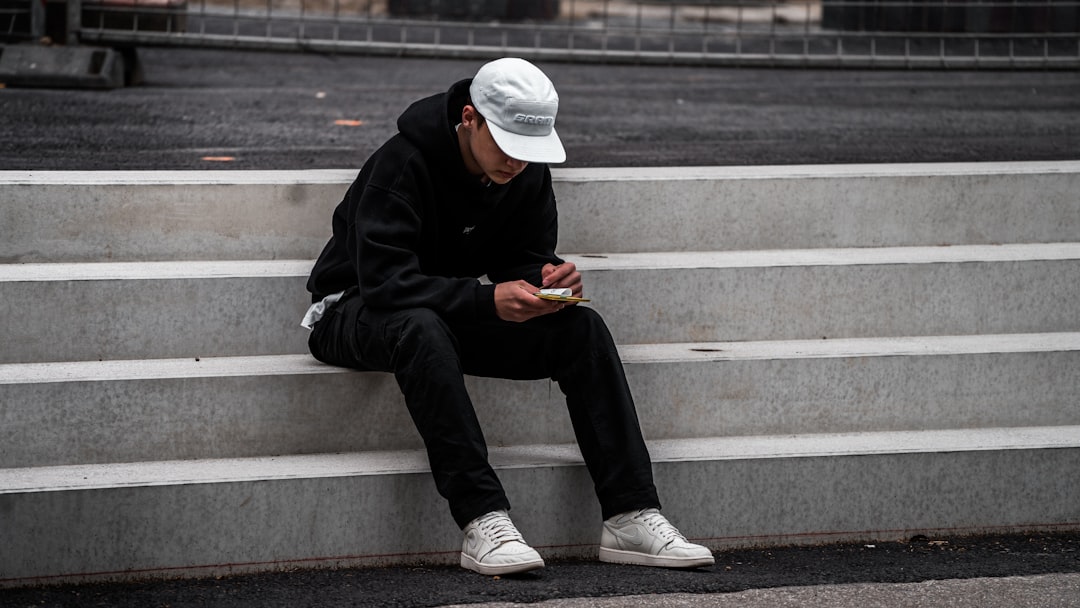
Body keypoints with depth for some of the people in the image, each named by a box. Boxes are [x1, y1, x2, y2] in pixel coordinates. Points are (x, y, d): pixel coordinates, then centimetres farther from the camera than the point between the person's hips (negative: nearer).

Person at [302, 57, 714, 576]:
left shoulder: (528, 172, -3)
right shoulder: (402, 163, -25)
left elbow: (522, 259, 4)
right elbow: (383, 280, -32)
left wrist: (547, 279, -21)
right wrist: (487, 300, -40)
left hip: (456, 315, 6)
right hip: (356, 311, -6)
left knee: (582, 328, -16)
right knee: (422, 329, -42)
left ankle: (630, 515, -21)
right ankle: (481, 520, -43)